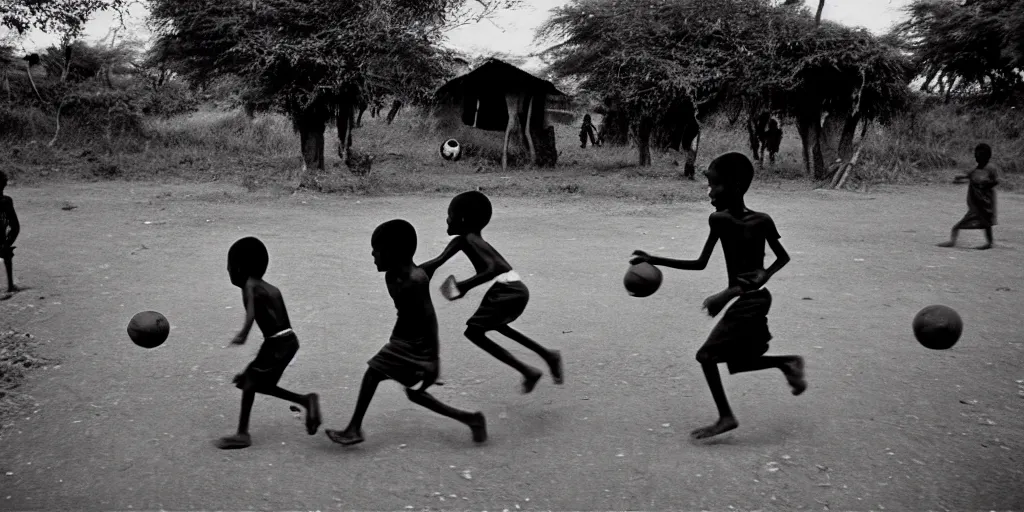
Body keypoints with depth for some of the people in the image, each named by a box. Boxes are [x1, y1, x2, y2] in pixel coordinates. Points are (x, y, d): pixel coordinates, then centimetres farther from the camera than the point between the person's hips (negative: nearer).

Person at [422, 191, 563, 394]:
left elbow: (494, 268, -30)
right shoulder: (462, 240, 10)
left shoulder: (470, 240, -17)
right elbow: (439, 261, 11)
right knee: (494, 323, 33)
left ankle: (528, 371, -6)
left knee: (473, 331, -5)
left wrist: (465, 286, -30)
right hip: (514, 290, 10)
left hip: (508, 291, -10)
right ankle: (549, 355, 34)